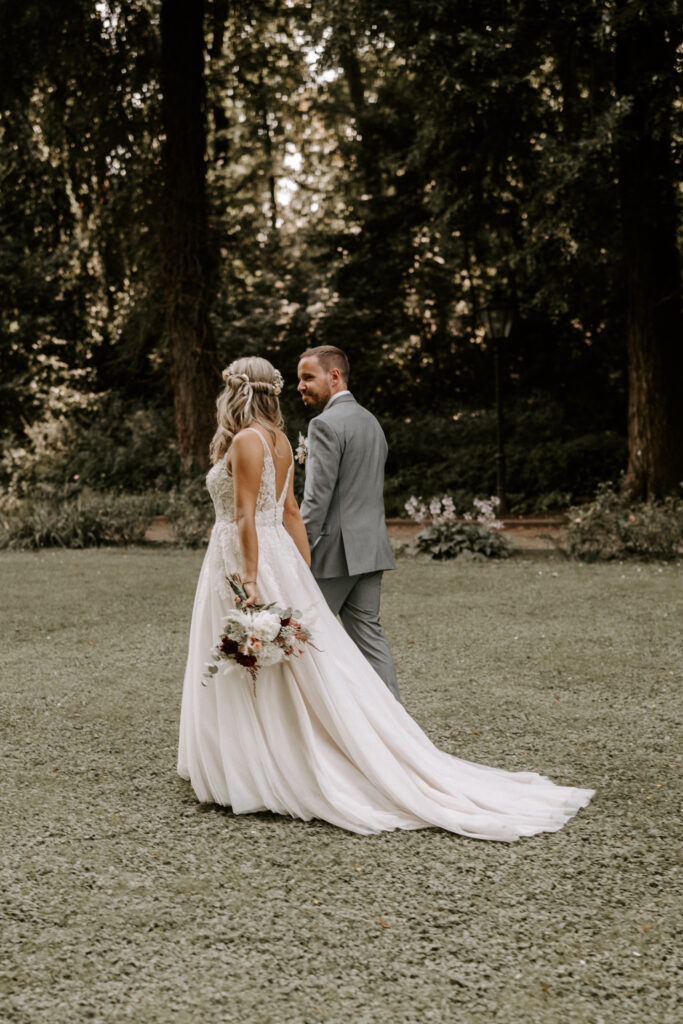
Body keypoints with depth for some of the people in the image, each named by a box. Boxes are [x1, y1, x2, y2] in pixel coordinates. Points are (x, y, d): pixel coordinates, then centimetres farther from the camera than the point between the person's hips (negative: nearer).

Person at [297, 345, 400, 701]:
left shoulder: (326, 424, -13)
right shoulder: (371, 421, 16)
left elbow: (317, 497, -18)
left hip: (334, 551, -8)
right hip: (370, 549, 9)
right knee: (367, 632, 9)